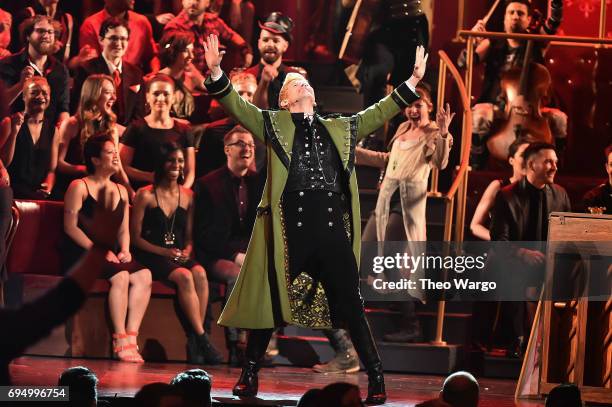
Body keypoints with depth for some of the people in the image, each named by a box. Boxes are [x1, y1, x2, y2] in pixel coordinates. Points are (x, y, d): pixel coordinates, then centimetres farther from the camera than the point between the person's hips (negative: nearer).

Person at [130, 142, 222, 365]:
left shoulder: (187, 196, 15)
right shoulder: (146, 195, 1)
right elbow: (135, 237, -2)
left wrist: (186, 251, -7)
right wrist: (164, 251, -13)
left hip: (179, 257, 4)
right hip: (152, 257, -4)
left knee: (200, 273, -30)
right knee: (184, 276, -33)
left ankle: (194, 341, -29)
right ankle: (202, 338, -29)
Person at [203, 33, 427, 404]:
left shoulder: (338, 129, 20)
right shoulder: (274, 124, 11)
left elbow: (377, 114, 24)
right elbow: (236, 105, 1)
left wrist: (412, 82, 19)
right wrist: (216, 73, -14)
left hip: (332, 227, 2)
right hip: (289, 227, -2)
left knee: (350, 303, 2)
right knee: (272, 300, 4)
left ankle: (376, 377, 6)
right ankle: (250, 375, 15)